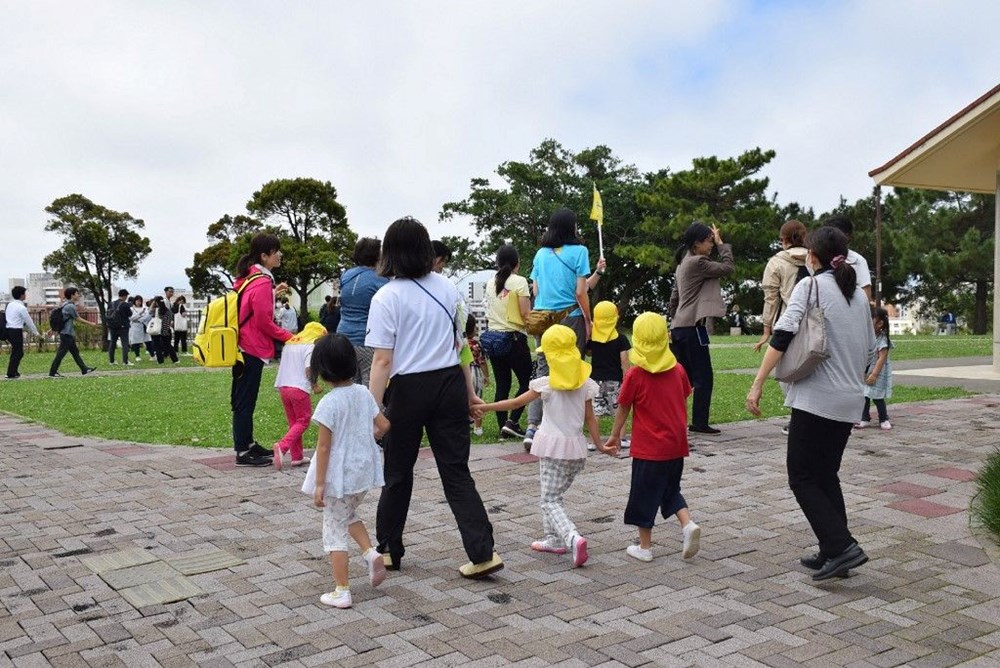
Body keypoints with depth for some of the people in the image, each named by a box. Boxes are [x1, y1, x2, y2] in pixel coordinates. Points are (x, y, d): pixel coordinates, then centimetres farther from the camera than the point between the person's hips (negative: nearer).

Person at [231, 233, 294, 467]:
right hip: (252, 350, -10)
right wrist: (287, 336, -9)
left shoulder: (247, 277, 11)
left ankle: (248, 444, 27)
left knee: (244, 400, 16)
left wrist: (273, 294, 11)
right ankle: (243, 453, 3)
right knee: (245, 402, -4)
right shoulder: (262, 282, -18)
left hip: (242, 347, 10)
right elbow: (263, 321, -19)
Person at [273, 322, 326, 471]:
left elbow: (281, 366, 19)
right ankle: (282, 446, -17)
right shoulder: (310, 347, -4)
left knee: (293, 422, 15)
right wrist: (315, 386, -3)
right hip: (299, 388, -7)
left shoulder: (289, 344, 18)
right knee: (303, 421, 2)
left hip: (283, 386, 7)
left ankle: (296, 457, 15)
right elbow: (308, 369, -14)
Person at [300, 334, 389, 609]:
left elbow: (324, 447, -17)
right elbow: (384, 425, 6)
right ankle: (371, 553, 9)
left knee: (334, 530, 7)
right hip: (364, 470, 6)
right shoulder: (363, 393, -1)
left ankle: (342, 592, 10)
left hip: (339, 476, -6)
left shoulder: (328, 403, -19)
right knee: (349, 515, 30)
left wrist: (319, 485, -12)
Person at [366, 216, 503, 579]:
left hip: (409, 390, -4)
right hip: (449, 385, 4)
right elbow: (460, 345, 12)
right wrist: (469, 392, 20)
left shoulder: (386, 297, -9)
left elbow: (383, 361, -13)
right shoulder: (448, 288, 6)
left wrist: (373, 410, -11)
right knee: (456, 472, 7)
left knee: (398, 474, 13)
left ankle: (389, 550, 28)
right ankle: (482, 553, 0)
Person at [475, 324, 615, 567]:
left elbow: (516, 403, -7)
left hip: (553, 447, -5)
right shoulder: (585, 384, 4)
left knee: (550, 500, -4)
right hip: (576, 447, 5)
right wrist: (600, 445, 15)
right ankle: (553, 539, 25)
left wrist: (484, 407, -1)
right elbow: (590, 419, 6)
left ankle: (573, 538, -24)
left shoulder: (546, 384, -7)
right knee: (554, 494, 21)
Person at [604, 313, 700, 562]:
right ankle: (688, 524, 1)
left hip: (648, 447, -4)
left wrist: (615, 435, 11)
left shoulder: (635, 375, -13)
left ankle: (645, 547, 15)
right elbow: (684, 405, 11)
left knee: (644, 494, 8)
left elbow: (623, 409, -4)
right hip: (676, 445, 5)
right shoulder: (678, 370, 0)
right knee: (671, 490, 21)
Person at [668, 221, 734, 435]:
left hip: (679, 327, 9)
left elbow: (674, 298, 20)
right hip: (693, 327, -9)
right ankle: (699, 423, 0)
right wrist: (721, 243, -2)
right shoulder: (697, 262, -12)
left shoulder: (684, 263, 17)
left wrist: (674, 324, 24)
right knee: (703, 378, -3)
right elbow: (728, 267, -13)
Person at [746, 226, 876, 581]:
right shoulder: (858, 294, 14)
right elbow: (868, 349, 19)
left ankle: (841, 546, -9)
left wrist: (758, 384, -18)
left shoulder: (810, 286, -6)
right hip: (849, 401, 7)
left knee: (802, 478, 0)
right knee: (826, 475, 16)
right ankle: (832, 553, 17)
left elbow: (782, 336, -16)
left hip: (816, 398, -7)